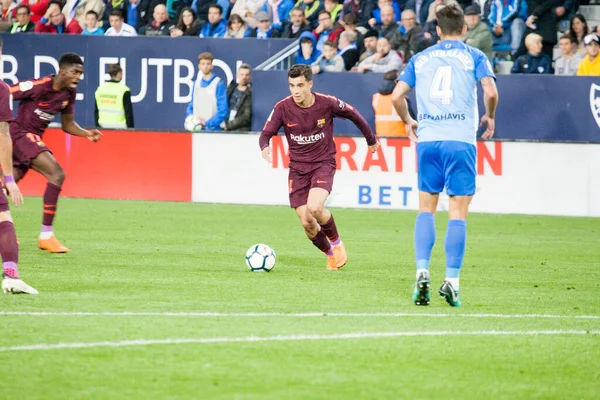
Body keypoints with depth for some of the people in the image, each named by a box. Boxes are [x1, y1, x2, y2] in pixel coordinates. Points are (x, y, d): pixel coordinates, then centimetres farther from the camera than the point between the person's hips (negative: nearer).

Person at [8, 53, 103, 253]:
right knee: (56, 174, -20)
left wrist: (86, 133, -4)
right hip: (20, 133, -9)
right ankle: (46, 236, -18)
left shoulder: (69, 93, 3)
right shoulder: (38, 86, -21)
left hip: (34, 138, 9)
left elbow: (67, 124, 14)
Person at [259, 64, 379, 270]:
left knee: (314, 208, -27)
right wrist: (265, 147, -31)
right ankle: (330, 254, 25)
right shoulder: (282, 108, -9)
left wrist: (371, 140, 19)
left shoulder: (327, 103, -12)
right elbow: (266, 134, -6)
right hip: (298, 168, 3)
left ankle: (336, 241, 3)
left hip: (323, 164, -3)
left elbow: (353, 114, 6)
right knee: (307, 223, -4)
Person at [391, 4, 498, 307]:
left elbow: (397, 95, 6)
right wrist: (489, 117, 11)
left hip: (427, 140, 2)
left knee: (426, 208, 12)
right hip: (460, 140, -2)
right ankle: (451, 281, -7)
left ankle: (422, 272, -3)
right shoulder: (473, 56, 7)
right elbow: (490, 91, -8)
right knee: (458, 213, 0)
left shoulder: (420, 58, 14)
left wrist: (408, 122, 22)